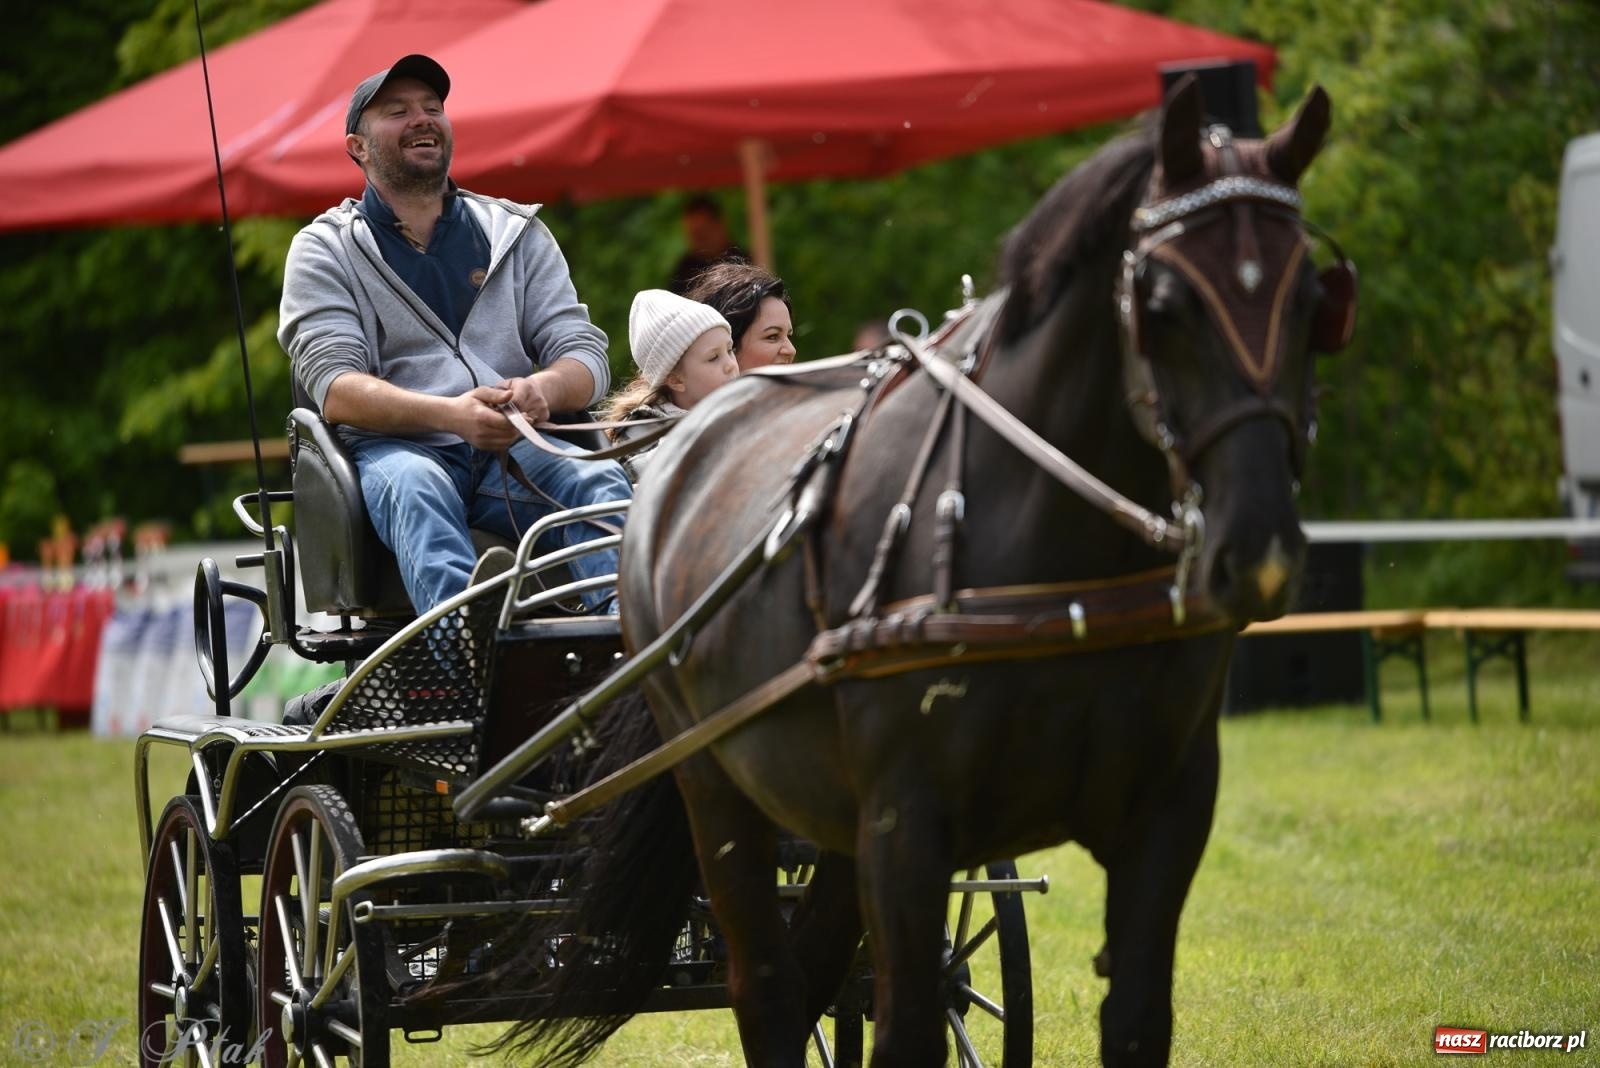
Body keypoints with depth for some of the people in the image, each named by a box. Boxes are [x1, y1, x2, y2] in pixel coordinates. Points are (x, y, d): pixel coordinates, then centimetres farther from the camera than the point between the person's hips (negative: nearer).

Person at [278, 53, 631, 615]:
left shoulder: (517, 234, 19)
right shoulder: (325, 248, 10)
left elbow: (585, 356, 10)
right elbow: (334, 388, -5)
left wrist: (542, 389, -17)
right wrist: (451, 414, -23)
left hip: (512, 447, 3)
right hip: (394, 447, -3)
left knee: (599, 480, -29)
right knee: (415, 488, -38)